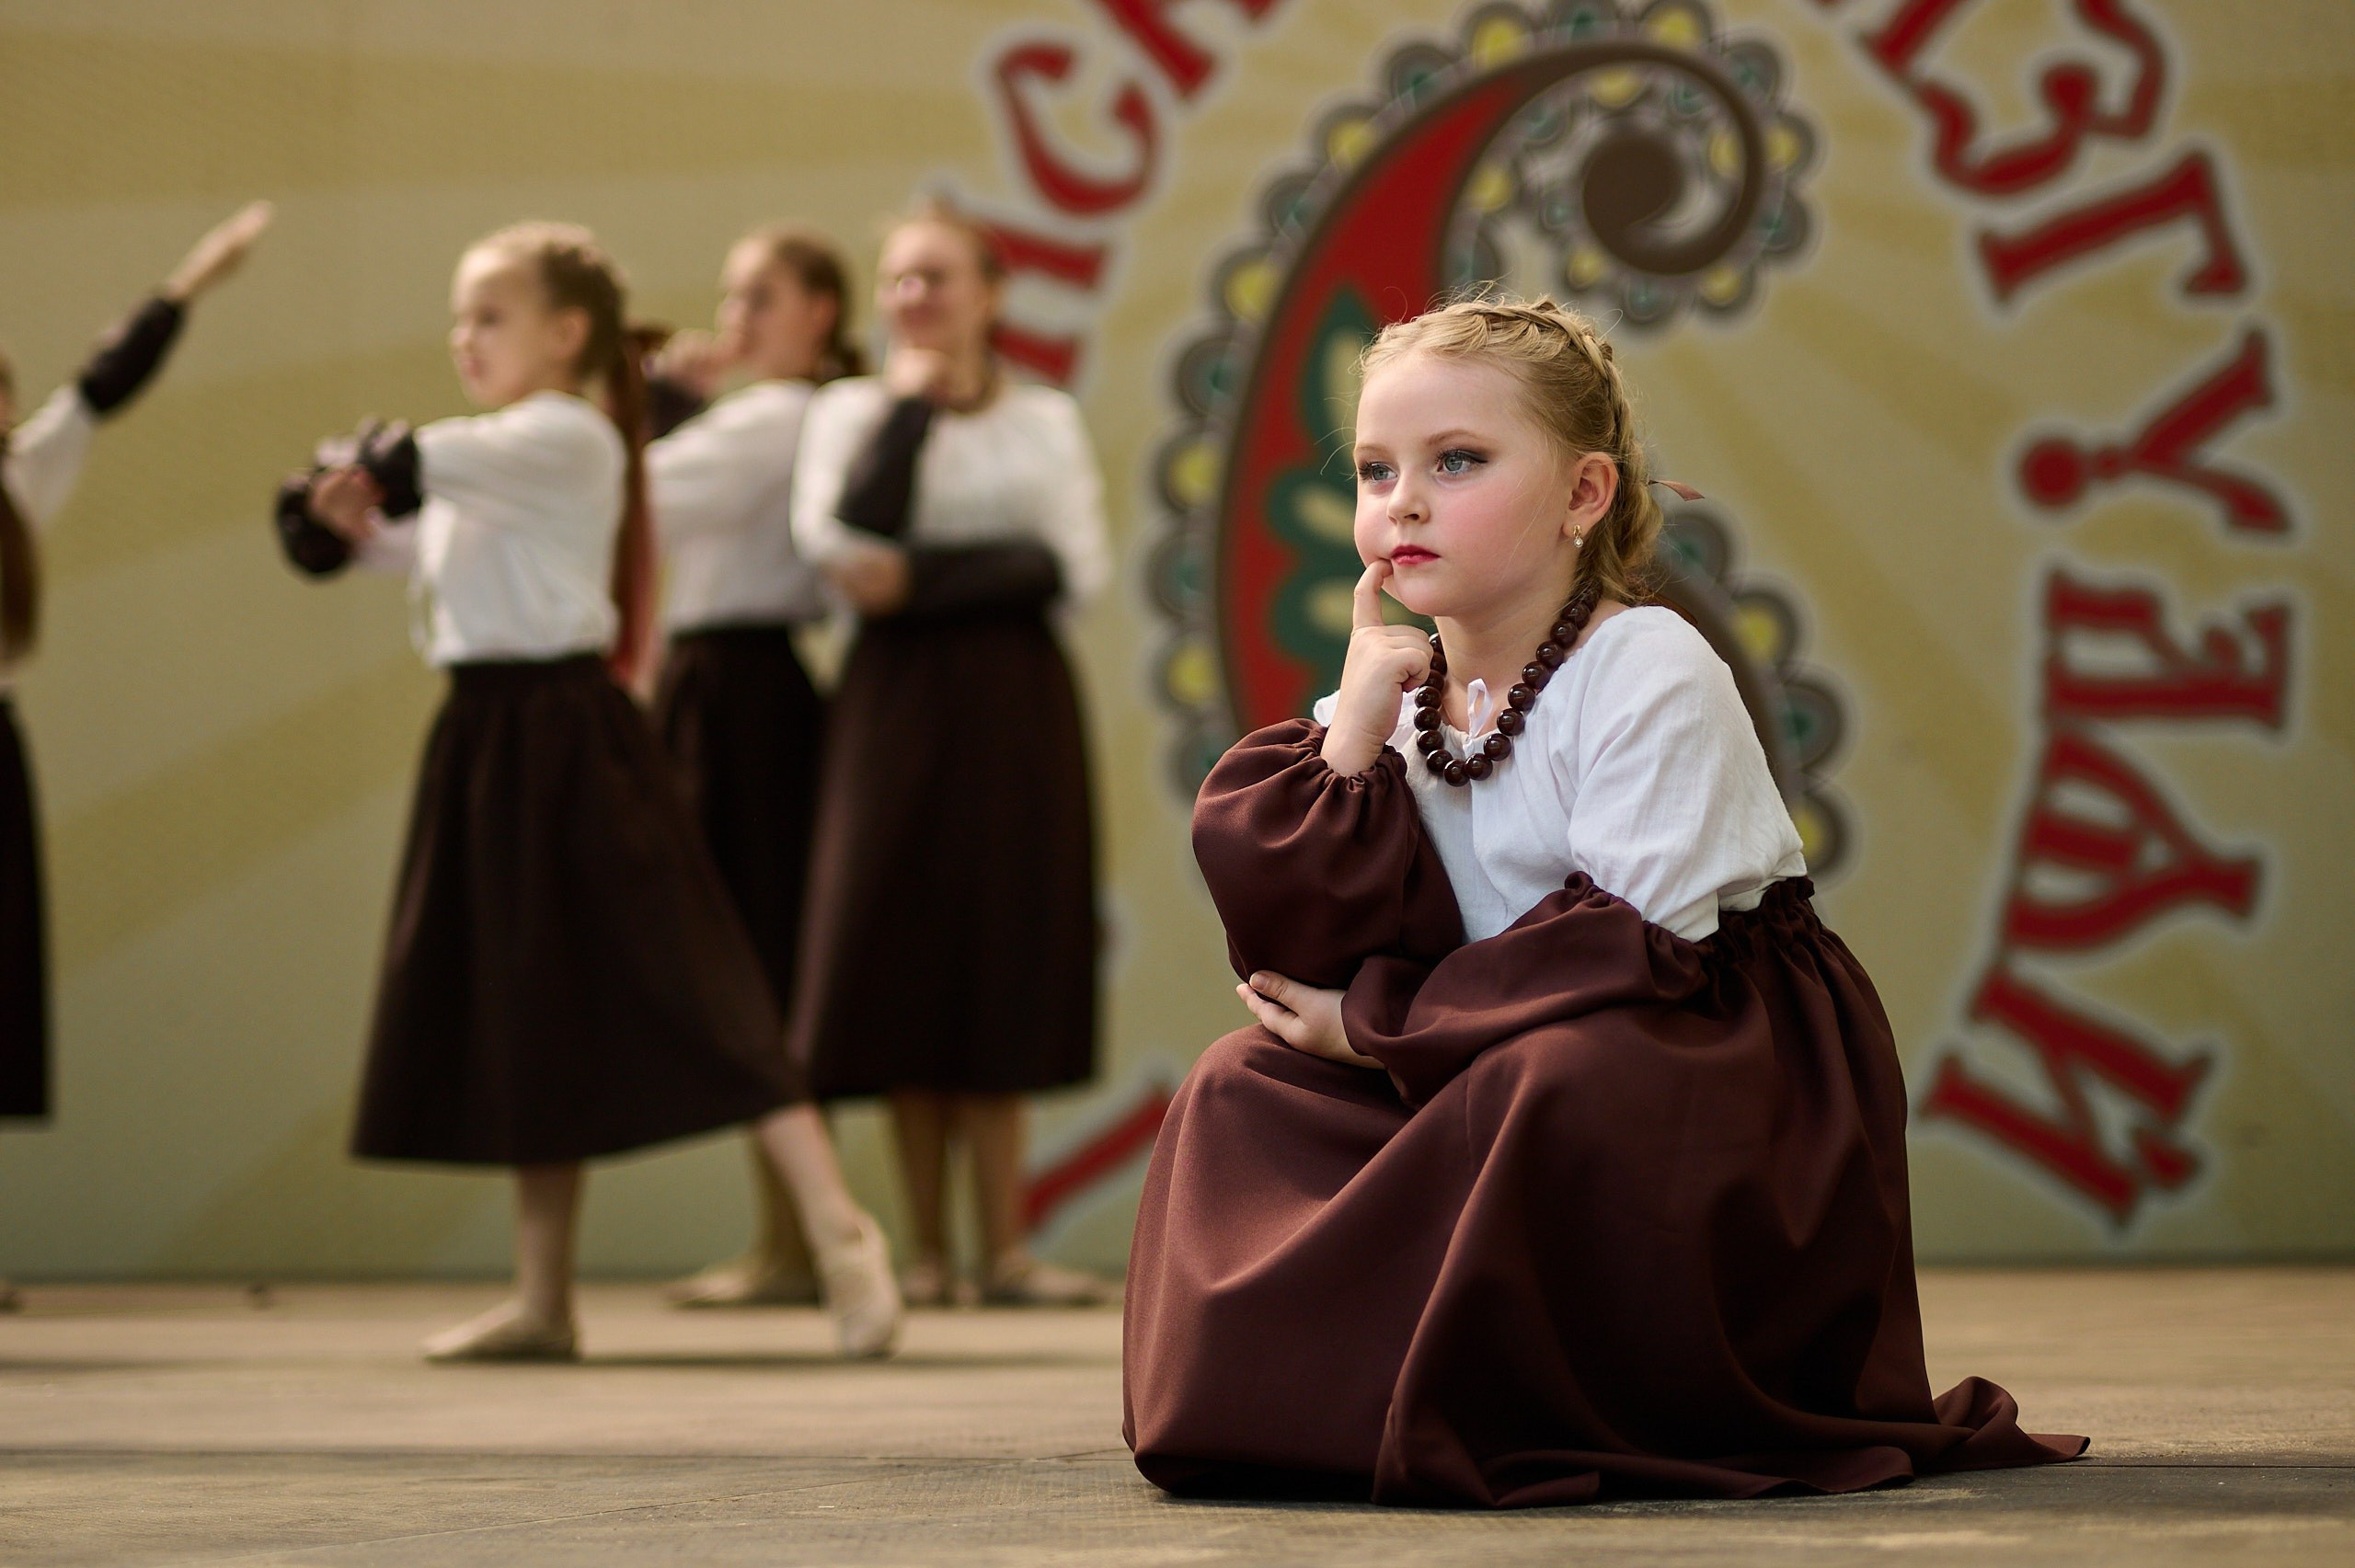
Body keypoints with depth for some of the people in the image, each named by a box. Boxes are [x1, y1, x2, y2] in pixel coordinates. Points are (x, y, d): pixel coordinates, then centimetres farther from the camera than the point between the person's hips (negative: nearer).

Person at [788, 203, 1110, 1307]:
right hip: (898, 703, 0)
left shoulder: (1045, 420, 8)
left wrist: (921, 582, -12)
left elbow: (1076, 568, -5)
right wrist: (912, 405, -7)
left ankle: (1003, 1247, 3)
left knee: (1000, 967, 0)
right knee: (902, 963, -2)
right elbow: (841, 537, -12)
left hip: (1015, 705, 1)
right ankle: (927, 1248, 5)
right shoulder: (850, 412, 6)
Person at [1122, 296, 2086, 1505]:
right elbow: (1312, 951, -6)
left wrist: (1384, 1022, -17)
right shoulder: (1389, 697, 5)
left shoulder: (1652, 677, -15)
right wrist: (1352, 735, -15)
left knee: (1556, 1082, -37)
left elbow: (1630, 954, -22)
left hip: (1713, 1074, -7)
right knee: (1244, 1087, -5)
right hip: (1475, 1083, 7)